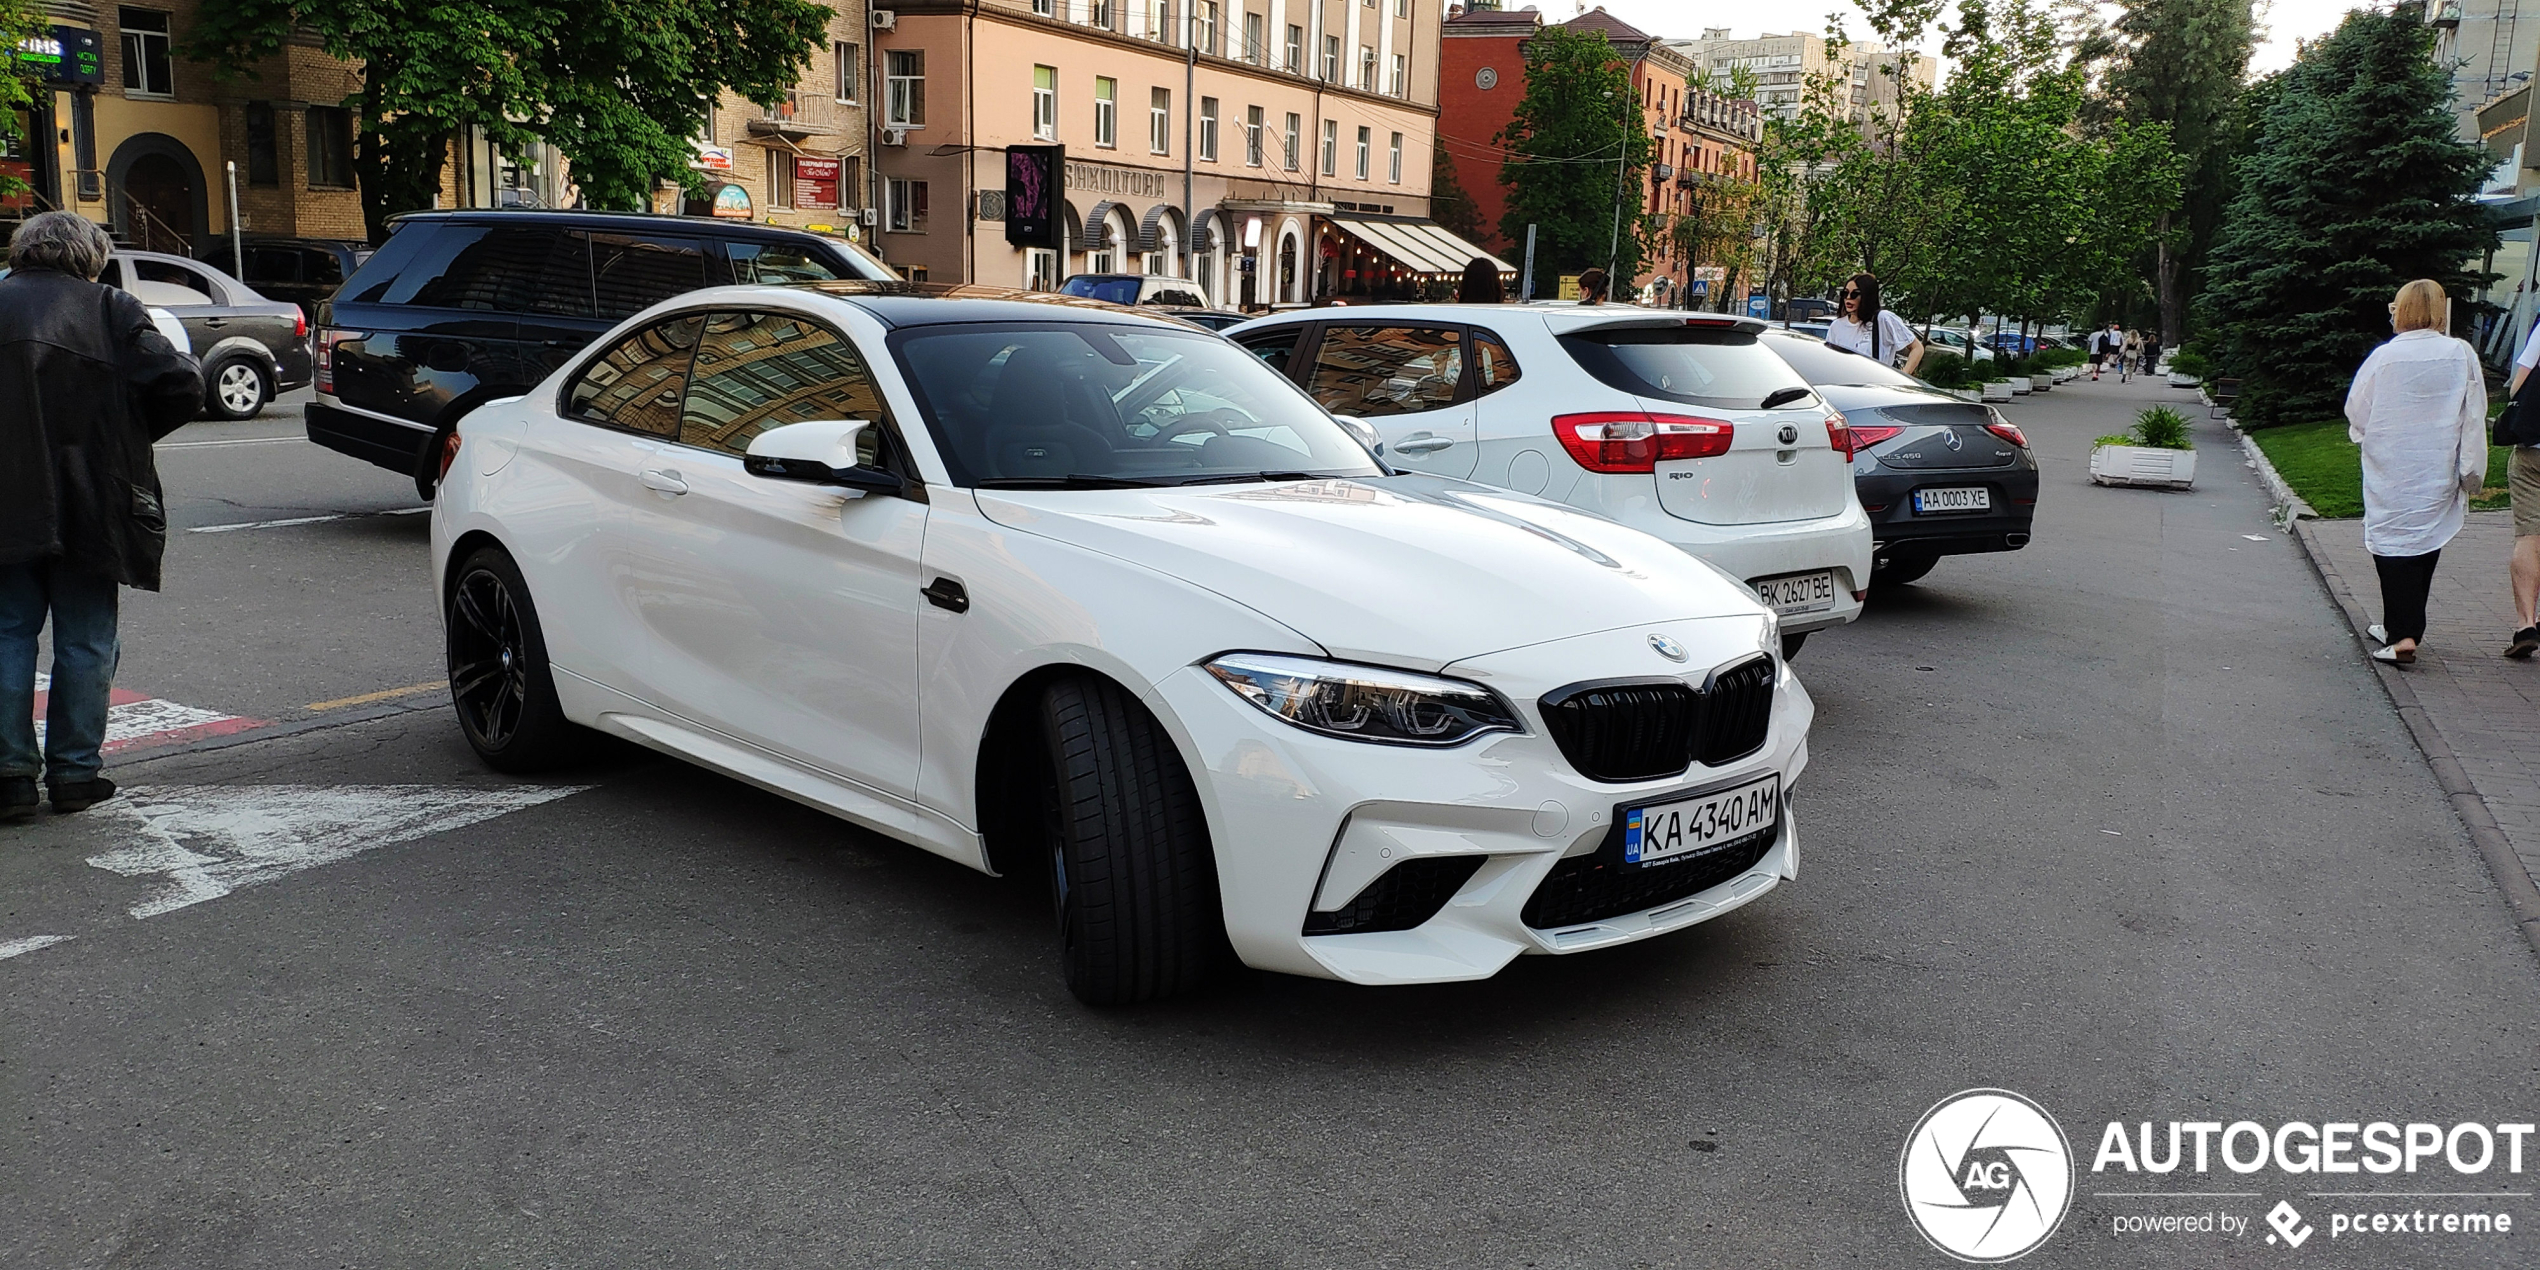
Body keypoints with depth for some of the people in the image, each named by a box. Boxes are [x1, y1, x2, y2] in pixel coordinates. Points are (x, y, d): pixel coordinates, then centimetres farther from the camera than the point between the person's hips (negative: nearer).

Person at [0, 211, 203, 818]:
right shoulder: (111, 309, -2)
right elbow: (180, 386, -10)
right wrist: (130, 438, 6)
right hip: (89, 508, -1)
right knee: (85, 641, 8)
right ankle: (74, 772, 12)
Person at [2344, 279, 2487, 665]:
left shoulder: (2384, 357, -10)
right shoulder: (2461, 355, -4)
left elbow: (2356, 413, 0)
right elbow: (2474, 420, 0)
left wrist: (2366, 434, 22)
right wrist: (2471, 471, 7)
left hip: (2390, 472, -3)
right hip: (2438, 475, 3)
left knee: (2395, 546, 1)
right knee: (2426, 545, 15)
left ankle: (2402, 635, -11)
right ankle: (2407, 628, 26)